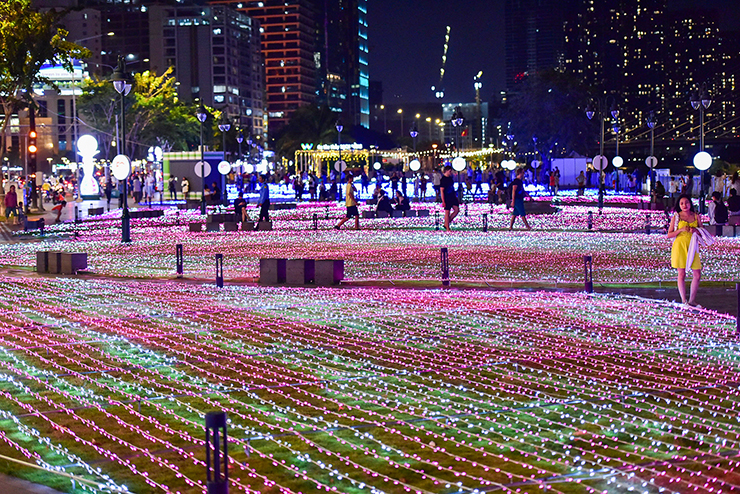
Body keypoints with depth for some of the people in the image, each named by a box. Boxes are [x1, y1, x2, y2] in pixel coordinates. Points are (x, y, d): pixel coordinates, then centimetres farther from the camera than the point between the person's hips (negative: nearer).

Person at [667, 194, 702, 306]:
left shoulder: (696, 216, 10)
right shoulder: (676, 217, 4)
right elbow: (669, 235, 3)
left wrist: (695, 230, -8)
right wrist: (681, 230, -12)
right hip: (680, 246, -3)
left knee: (697, 274, -1)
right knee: (681, 274, -2)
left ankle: (692, 300, 11)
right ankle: (683, 301, 5)